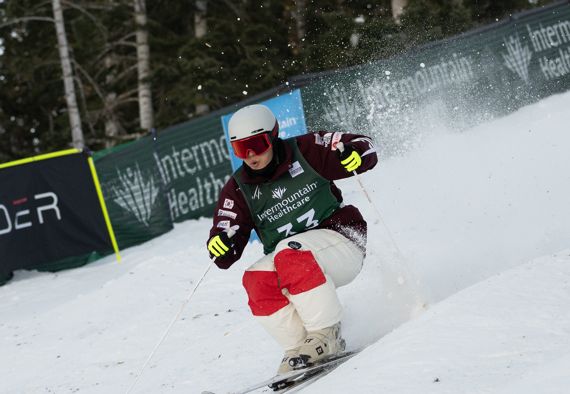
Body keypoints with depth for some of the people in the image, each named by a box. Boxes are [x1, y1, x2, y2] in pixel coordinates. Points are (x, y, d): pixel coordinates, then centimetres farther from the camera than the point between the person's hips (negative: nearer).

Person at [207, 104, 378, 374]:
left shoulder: (304, 151, -4)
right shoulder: (238, 190, 3)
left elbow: (364, 147, 3)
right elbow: (227, 256, -1)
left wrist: (354, 154, -21)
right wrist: (220, 247, -25)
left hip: (342, 241, -4)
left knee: (289, 253, -33)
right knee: (256, 279, -27)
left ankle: (327, 335, -28)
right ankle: (297, 347, -20)